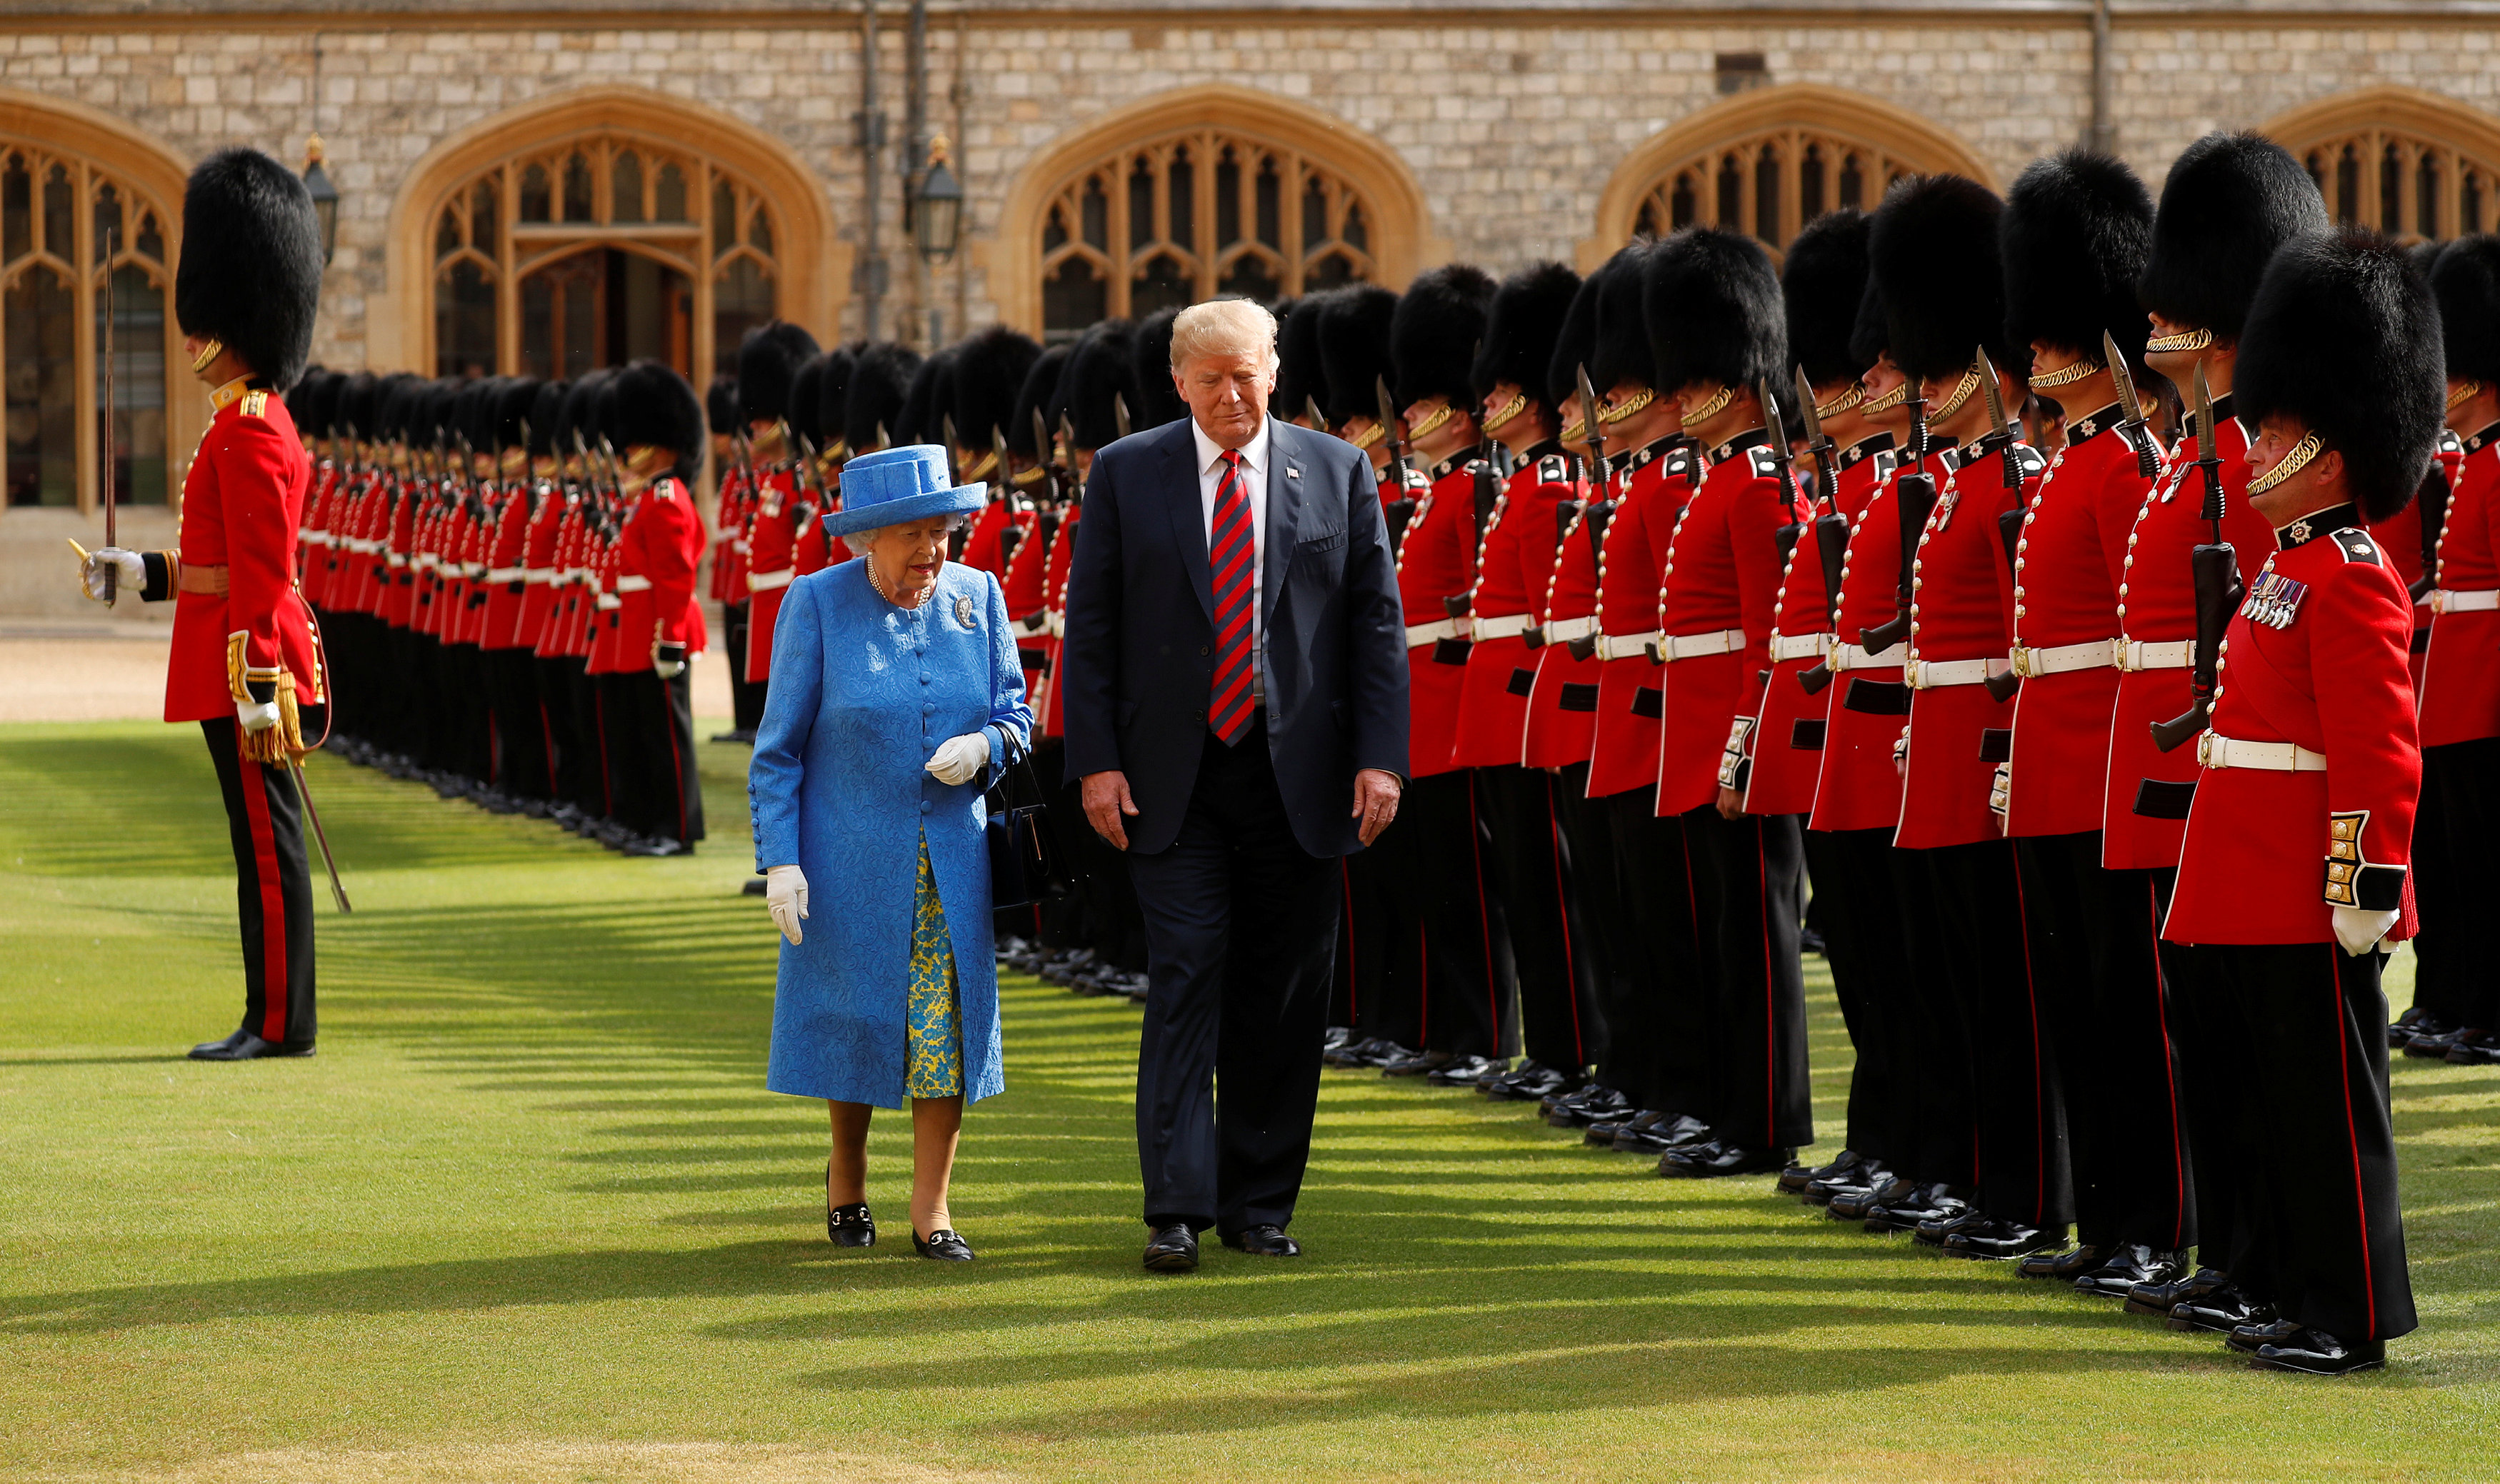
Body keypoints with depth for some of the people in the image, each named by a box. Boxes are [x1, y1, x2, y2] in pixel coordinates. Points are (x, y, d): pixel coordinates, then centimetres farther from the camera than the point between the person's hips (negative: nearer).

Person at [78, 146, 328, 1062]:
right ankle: (275, 1020, 14)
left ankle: (278, 1025, -2)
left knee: (267, 843, -6)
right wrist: (144, 574, 22)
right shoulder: (258, 421, 16)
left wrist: (256, 687, -22)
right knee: (264, 843, 11)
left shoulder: (248, 433, -15)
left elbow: (262, 574, -20)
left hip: (246, 663, -10)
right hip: (247, 661, 10)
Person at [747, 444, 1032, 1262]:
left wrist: (983, 747, -15)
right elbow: (778, 749, -6)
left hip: (951, 857, 2)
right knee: (856, 1018, 6)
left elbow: (1015, 714, 8)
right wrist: (780, 860, -12)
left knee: (947, 1021, -2)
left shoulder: (978, 597, 1)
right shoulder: (816, 603, -8)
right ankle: (847, 1175, 31)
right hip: (849, 851, -2)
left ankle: (931, 1209, 5)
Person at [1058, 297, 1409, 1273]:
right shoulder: (1125, 475, 3)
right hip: (1173, 778, -1)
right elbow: (1090, 626, 3)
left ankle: (1261, 1202, 15)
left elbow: (1377, 623, 4)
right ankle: (1179, 1208, -8)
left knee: (1285, 995, 6)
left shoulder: (1337, 472, 5)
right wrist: (1096, 761, -6)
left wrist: (1381, 756, -5)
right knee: (1185, 978, -8)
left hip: (1298, 778, 2)